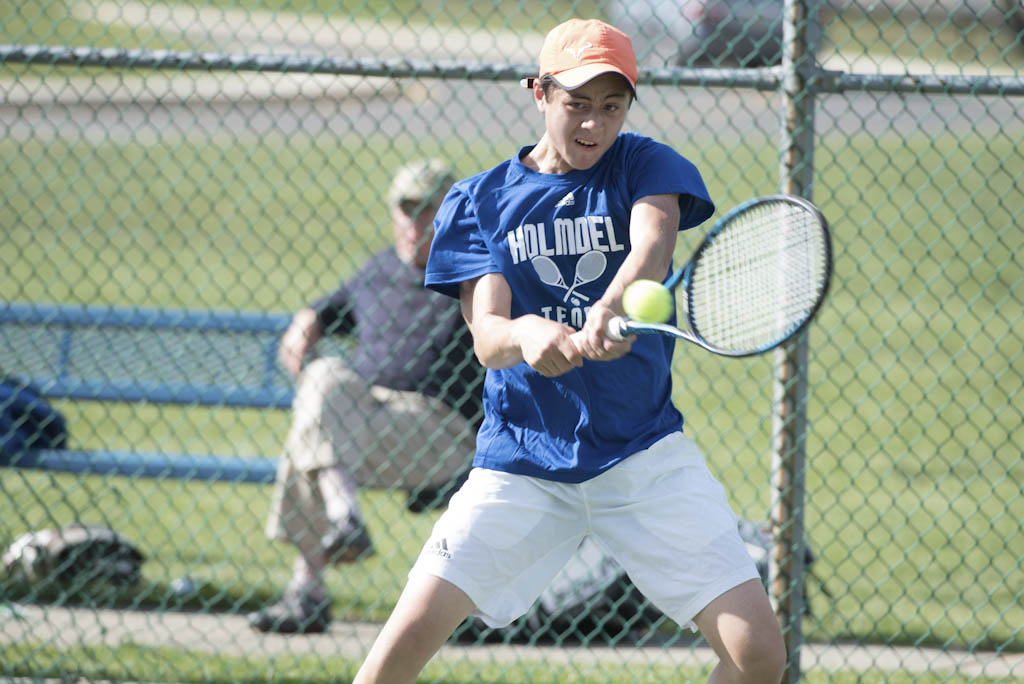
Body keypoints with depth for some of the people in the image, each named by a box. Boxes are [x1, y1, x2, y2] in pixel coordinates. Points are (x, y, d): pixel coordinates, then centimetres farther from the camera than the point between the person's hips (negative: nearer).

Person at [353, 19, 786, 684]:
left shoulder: (645, 166, 0)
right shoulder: (479, 200, 1)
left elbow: (653, 243, -23)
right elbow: (485, 337, -12)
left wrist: (609, 311, -46)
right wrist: (524, 336, -38)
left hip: (644, 453, 0)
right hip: (522, 458, 0)